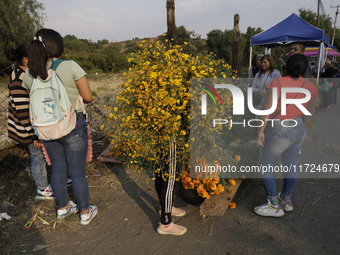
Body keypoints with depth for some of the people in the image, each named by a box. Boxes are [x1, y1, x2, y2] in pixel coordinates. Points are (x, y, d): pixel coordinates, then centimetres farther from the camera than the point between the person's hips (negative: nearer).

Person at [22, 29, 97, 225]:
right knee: (77, 172, 8)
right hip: (73, 127, -5)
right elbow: (88, 97, -12)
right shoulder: (71, 67, -16)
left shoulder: (30, 73, -1)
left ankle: (63, 208, 39)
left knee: (58, 169, 20)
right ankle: (86, 212, 26)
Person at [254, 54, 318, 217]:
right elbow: (310, 114, 10)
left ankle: (274, 206, 12)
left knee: (265, 167, 7)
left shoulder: (278, 83, -17)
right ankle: (286, 200, 37)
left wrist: (261, 130, -16)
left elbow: (266, 108, -25)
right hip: (298, 130, 7)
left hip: (279, 132, -7)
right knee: (290, 166, 20)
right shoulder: (311, 88, 1)